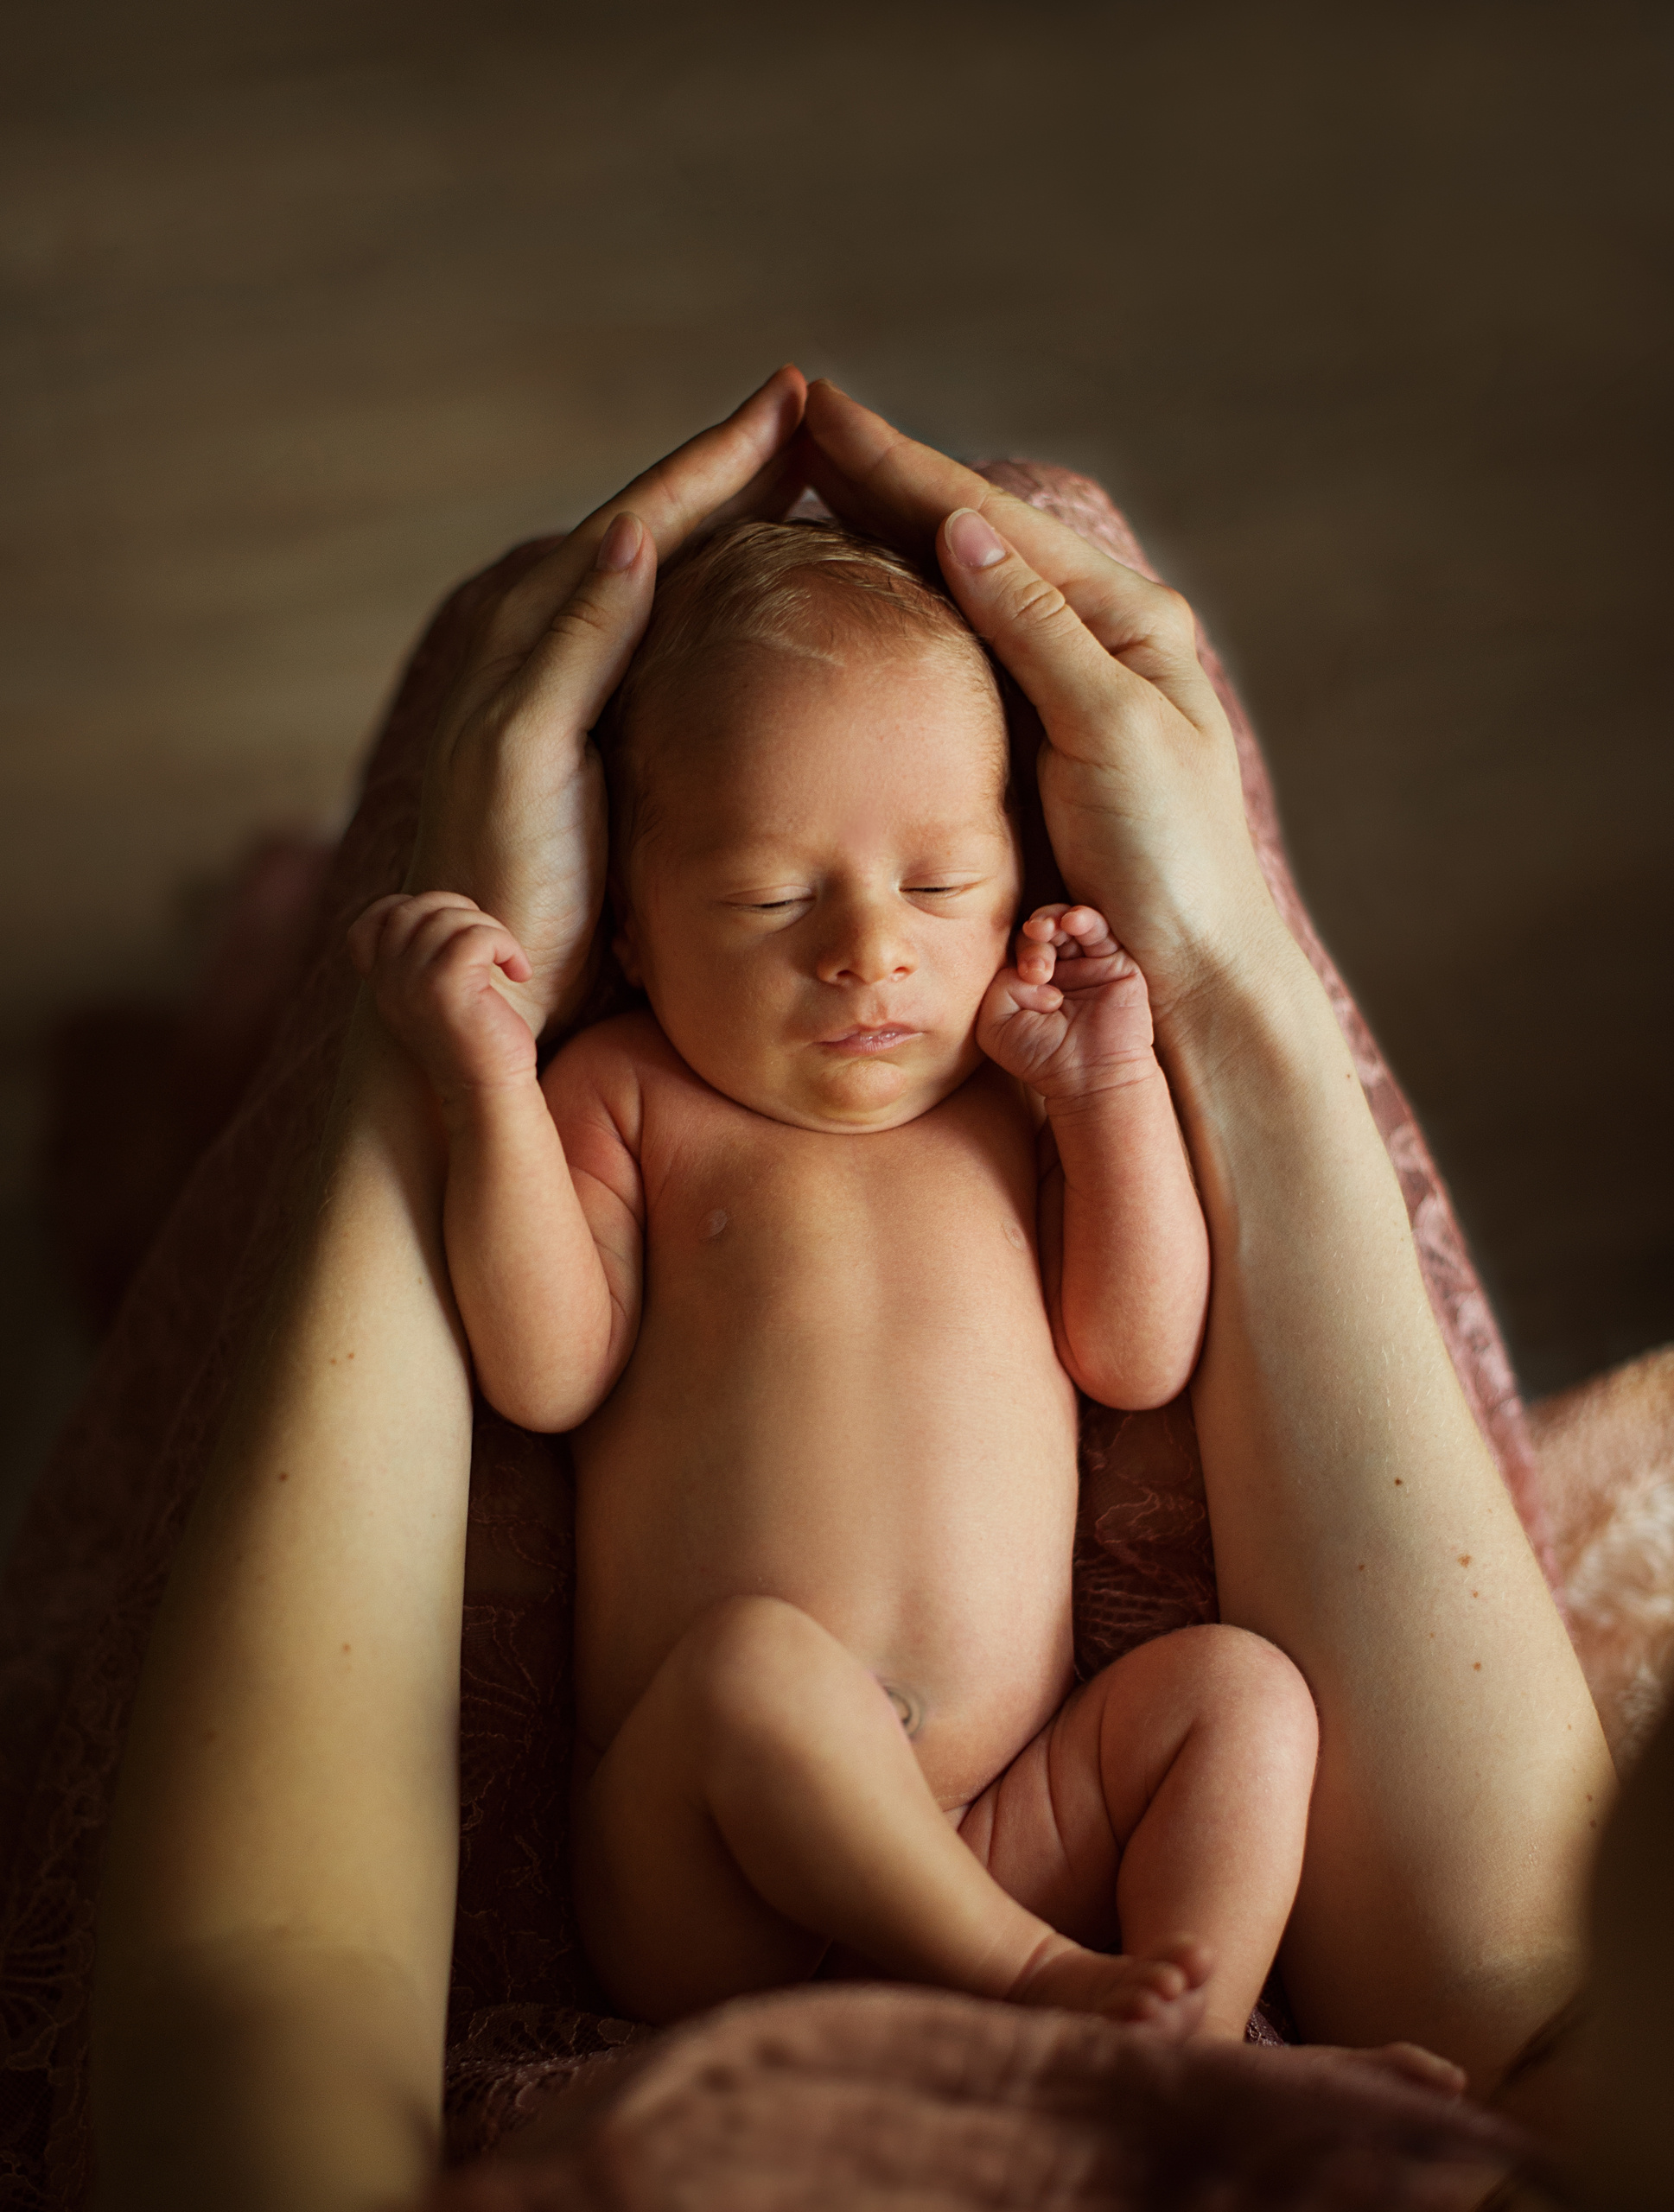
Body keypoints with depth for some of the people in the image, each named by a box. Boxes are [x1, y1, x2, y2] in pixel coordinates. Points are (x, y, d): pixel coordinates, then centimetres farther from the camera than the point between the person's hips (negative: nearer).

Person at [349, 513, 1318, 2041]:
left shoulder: (1019, 1106, 20)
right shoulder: (629, 1095, 12)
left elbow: (1142, 1362, 10)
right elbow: (549, 1375, -1)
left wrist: (1117, 1091, 4)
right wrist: (490, 1086, -10)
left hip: (1002, 1836, 4)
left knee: (1244, 1687, -17)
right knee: (755, 1658, -33)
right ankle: (1033, 1984, -28)